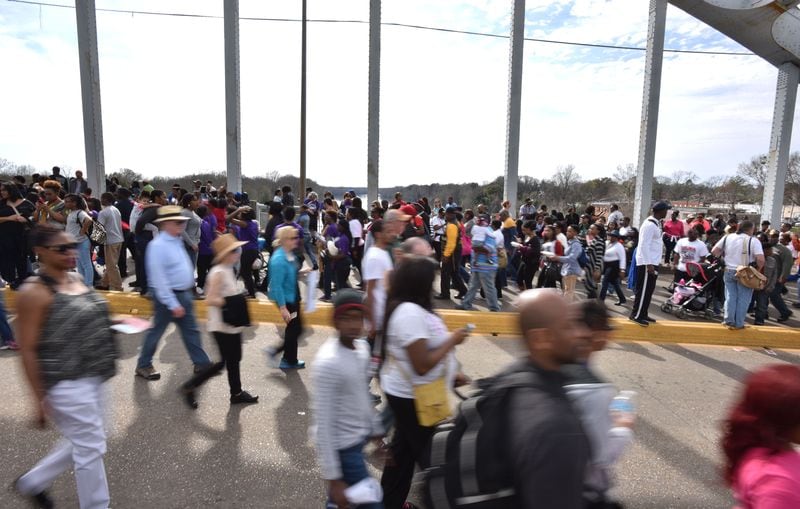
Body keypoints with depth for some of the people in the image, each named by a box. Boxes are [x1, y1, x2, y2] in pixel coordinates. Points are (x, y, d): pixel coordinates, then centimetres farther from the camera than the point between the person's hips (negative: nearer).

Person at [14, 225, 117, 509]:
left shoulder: (77, 280, 6)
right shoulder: (34, 292, -17)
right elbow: (28, 349, -16)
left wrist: (112, 323, 6)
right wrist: (39, 398, -15)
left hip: (93, 378, 8)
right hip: (65, 384, -8)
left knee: (83, 444, 23)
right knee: (91, 447, 5)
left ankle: (33, 482, 44)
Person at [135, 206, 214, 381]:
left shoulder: (177, 241, 7)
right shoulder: (158, 245, -21)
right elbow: (159, 278, -23)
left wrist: (188, 293, 16)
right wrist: (173, 304, -23)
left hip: (184, 294, 8)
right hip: (168, 296, -8)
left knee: (191, 330, 13)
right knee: (156, 331, 8)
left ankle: (202, 363, 22)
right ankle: (143, 365, 27)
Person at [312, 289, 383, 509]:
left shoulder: (362, 346, -2)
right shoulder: (327, 363, -27)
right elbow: (324, 425, -23)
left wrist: (375, 429, 18)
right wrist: (333, 478, -19)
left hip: (360, 438, 7)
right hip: (343, 447, -7)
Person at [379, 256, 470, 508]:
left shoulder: (409, 308, 4)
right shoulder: (410, 313, -28)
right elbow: (422, 365, -30)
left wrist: (452, 374, 14)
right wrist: (452, 341, -20)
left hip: (407, 392, 9)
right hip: (412, 396, -9)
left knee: (405, 449, 23)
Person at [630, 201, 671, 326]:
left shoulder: (656, 223, 14)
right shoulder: (649, 225, -17)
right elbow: (644, 245, -22)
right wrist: (649, 264, -24)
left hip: (653, 262, 10)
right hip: (647, 264, -10)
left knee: (648, 290, 14)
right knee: (643, 290, -5)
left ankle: (643, 314, 21)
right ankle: (636, 315, 1)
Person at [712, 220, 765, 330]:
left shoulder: (727, 237, 1)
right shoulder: (753, 241, -10)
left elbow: (714, 251, 1)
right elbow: (760, 259, -19)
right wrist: (758, 270, -2)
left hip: (729, 271, 3)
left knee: (730, 297, 11)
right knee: (743, 299, 7)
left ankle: (729, 321, 12)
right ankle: (739, 324, 11)